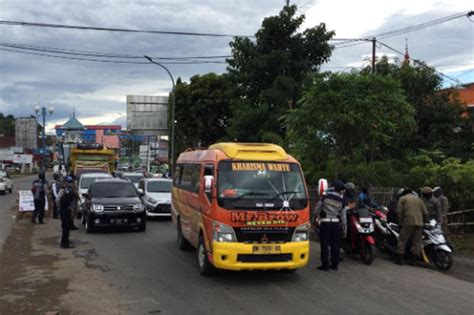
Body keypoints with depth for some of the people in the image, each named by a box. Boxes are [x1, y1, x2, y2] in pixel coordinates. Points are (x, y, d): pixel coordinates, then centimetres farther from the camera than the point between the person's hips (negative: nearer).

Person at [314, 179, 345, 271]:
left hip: (325, 222, -2)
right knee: (335, 244, 11)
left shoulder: (325, 197, -4)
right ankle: (335, 264, 15)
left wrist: (318, 215, 20)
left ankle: (325, 265, 0)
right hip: (336, 223, 2)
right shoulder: (341, 200, 2)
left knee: (324, 244, 0)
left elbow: (317, 209, 2)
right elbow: (342, 213, 9)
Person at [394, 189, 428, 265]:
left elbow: (400, 212, 0)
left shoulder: (402, 198, 11)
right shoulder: (419, 199, 24)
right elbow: (425, 213, 17)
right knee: (417, 242, 7)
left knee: (402, 240, -1)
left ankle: (399, 258, -5)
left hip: (408, 222, -4)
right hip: (419, 223, 4)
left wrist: (401, 222, 6)